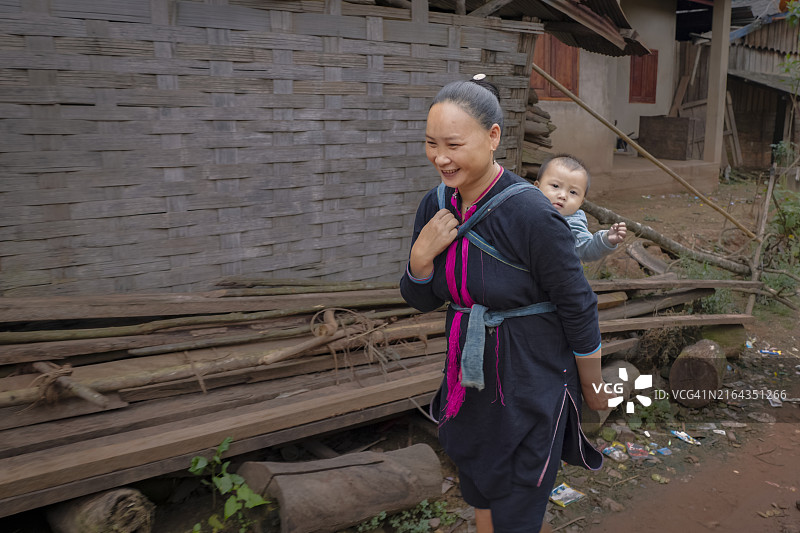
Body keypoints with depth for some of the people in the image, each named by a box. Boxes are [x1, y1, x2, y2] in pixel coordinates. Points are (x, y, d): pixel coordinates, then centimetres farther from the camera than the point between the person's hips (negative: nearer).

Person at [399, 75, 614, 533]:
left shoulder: (530, 214, -25)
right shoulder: (437, 206, -5)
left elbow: (580, 310, -15)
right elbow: (423, 301, 5)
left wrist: (594, 389, -3)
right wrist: (421, 257, -16)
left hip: (533, 382, -6)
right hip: (469, 376, 6)